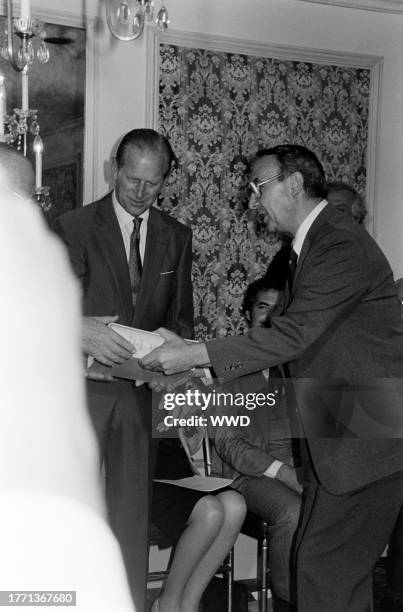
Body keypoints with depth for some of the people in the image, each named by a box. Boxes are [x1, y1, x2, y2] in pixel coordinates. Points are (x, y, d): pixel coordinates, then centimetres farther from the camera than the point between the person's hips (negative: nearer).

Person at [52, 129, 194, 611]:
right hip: (82, 386, -3)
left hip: (138, 388, 3)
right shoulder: (73, 228, -2)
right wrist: (81, 332, -28)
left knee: (132, 509, 7)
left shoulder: (176, 237, 11)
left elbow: (180, 316, 16)